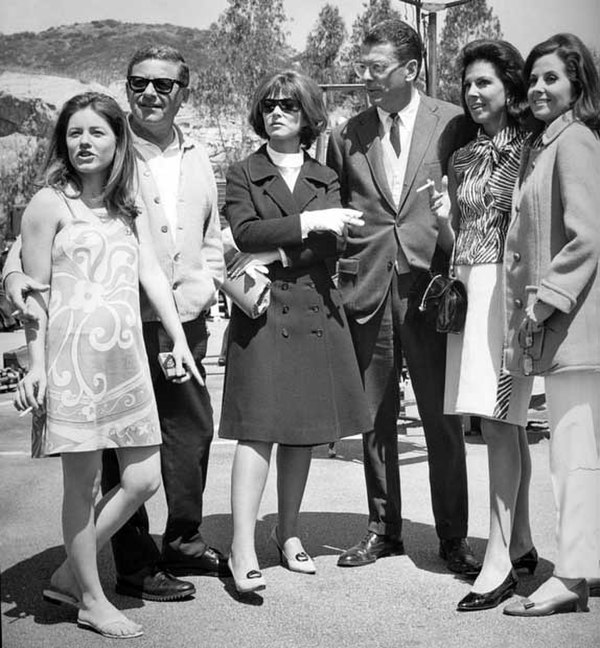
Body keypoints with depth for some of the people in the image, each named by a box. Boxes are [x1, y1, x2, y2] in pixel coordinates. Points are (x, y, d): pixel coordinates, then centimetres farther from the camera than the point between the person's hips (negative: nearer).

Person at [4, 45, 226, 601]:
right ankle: (134, 565, 15)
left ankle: (183, 541, 34)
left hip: (185, 325, 6)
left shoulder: (197, 159, 13)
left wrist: (201, 287, 6)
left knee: (192, 432, 15)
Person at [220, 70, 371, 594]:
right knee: (258, 427, -12)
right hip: (263, 312, -3)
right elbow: (246, 232, -9)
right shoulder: (243, 175, 8)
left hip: (316, 310, 3)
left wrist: (273, 257, -12)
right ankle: (243, 547, -13)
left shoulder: (326, 180, 15)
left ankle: (289, 532, 19)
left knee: (302, 430, 7)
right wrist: (307, 222, -15)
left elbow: (332, 243, -1)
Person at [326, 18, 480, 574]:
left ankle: (453, 535, 14)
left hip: (430, 284, -2)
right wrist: (337, 279, 4)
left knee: (442, 417, 2)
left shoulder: (453, 123, 0)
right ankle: (384, 528, 23)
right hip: (367, 289, 3)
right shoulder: (347, 136, 8)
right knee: (375, 418, 9)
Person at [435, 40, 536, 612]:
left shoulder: (529, 150, -3)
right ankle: (521, 544, 20)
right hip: (468, 288, 7)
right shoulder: (462, 158, 16)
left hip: (509, 286, -7)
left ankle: (499, 561, -9)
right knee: (504, 424, 11)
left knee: (499, 423, -11)